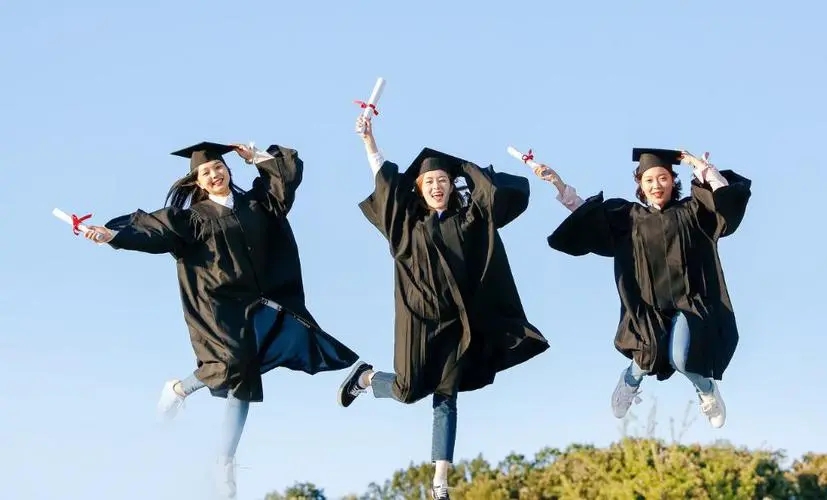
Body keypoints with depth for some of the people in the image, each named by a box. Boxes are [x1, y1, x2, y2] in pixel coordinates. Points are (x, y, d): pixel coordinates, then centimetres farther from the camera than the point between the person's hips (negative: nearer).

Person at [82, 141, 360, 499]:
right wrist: (113, 234, -21)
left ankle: (225, 462, 6)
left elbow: (290, 169, 18)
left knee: (241, 382, 0)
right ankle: (179, 389, 1)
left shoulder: (255, 202, 14)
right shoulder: (193, 216, 3)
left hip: (255, 305, 4)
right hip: (218, 305, -4)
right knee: (232, 363, -28)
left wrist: (255, 156, 13)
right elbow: (153, 229, -8)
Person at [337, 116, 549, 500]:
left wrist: (465, 168, 8)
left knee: (446, 399, -1)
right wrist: (368, 139, 13)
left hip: (457, 321, 1)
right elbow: (383, 178, 13)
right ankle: (363, 376, 31)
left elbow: (502, 190, 5)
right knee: (409, 391, -3)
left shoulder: (470, 218, 9)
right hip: (420, 317, -1)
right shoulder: (409, 220, 7)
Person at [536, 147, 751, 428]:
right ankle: (630, 381, 18)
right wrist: (557, 183, 2)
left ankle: (707, 390, 11)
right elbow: (584, 212, 10)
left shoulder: (691, 211, 9)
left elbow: (728, 195, -1)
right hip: (649, 307, 1)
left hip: (689, 302, -1)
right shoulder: (628, 216, 11)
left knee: (680, 359, -24)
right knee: (651, 355, -20)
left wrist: (701, 167, -3)